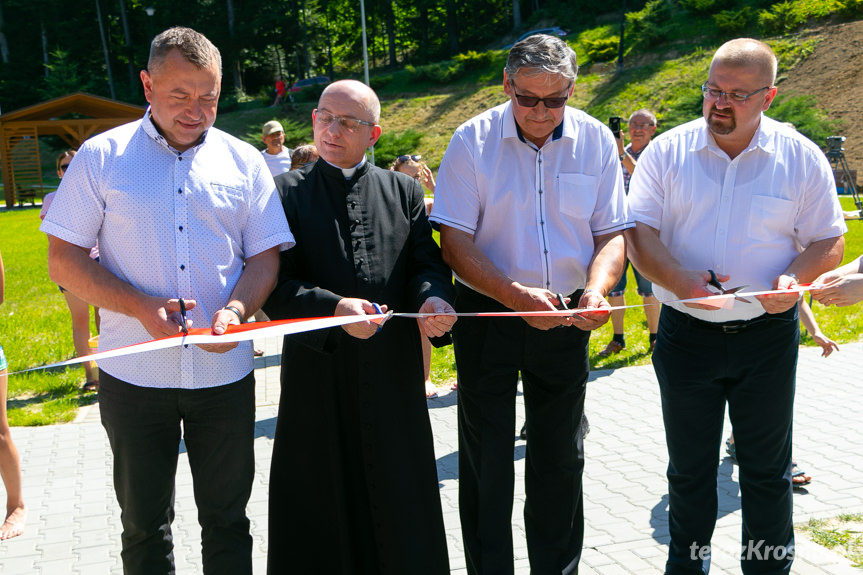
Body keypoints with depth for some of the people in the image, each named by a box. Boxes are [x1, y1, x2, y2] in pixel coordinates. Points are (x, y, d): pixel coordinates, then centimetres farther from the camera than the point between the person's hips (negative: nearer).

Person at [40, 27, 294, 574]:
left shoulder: (244, 161, 3)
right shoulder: (102, 156, -1)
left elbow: (265, 256, 5)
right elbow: (64, 258, -2)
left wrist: (236, 309, -16)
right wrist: (140, 307, -18)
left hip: (225, 372, 1)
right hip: (133, 376, -1)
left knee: (227, 518, 12)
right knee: (144, 524, 13)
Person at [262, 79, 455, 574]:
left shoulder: (404, 190, 9)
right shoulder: (287, 193, 2)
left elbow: (427, 264, 3)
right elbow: (273, 284, -6)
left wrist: (433, 297, -20)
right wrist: (333, 307, -23)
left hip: (393, 371, 2)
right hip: (317, 372, -1)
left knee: (400, 511, 11)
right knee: (323, 507, 8)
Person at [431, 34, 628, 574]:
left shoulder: (596, 140, -2)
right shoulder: (472, 141, -10)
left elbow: (612, 232, 1)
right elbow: (456, 242, -12)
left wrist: (596, 288, -20)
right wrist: (516, 295, -25)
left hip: (566, 317, 2)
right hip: (489, 313, -2)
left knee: (562, 458, 13)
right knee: (487, 458, 6)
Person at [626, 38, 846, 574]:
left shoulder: (801, 158, -2)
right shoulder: (667, 151, -2)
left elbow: (828, 239, 3)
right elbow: (638, 232, -6)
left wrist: (796, 277, -18)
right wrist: (677, 279, -24)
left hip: (768, 335, 0)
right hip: (686, 334, 1)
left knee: (768, 467, 12)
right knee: (689, 467, 14)